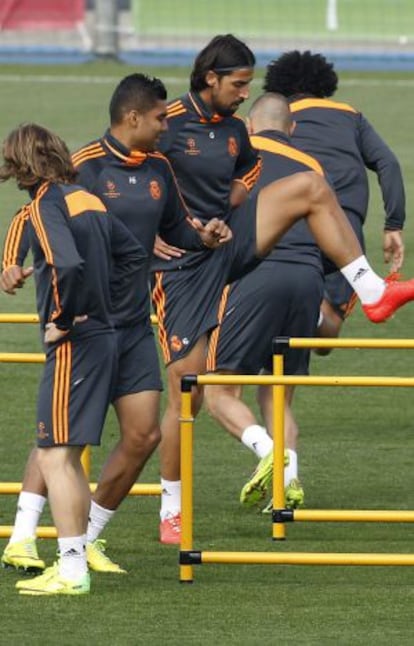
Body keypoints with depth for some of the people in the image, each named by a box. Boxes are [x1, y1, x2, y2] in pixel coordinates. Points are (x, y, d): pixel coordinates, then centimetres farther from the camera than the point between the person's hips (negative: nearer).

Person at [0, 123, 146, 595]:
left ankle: (71, 571, -11)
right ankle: (76, 557, 20)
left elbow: (68, 264, -30)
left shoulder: (46, 205, -13)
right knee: (65, 456, 17)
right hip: (102, 336, 9)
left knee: (55, 457, -8)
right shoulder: (88, 200, 14)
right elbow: (132, 255, 23)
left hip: (73, 343, -9)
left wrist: (62, 319, -16)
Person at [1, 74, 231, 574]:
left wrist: (205, 236, 4)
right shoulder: (85, 167, -10)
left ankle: (87, 539, 13)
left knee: (143, 435, 1)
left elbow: (175, 227, 25)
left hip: (135, 325, 7)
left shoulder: (158, 169, 10)